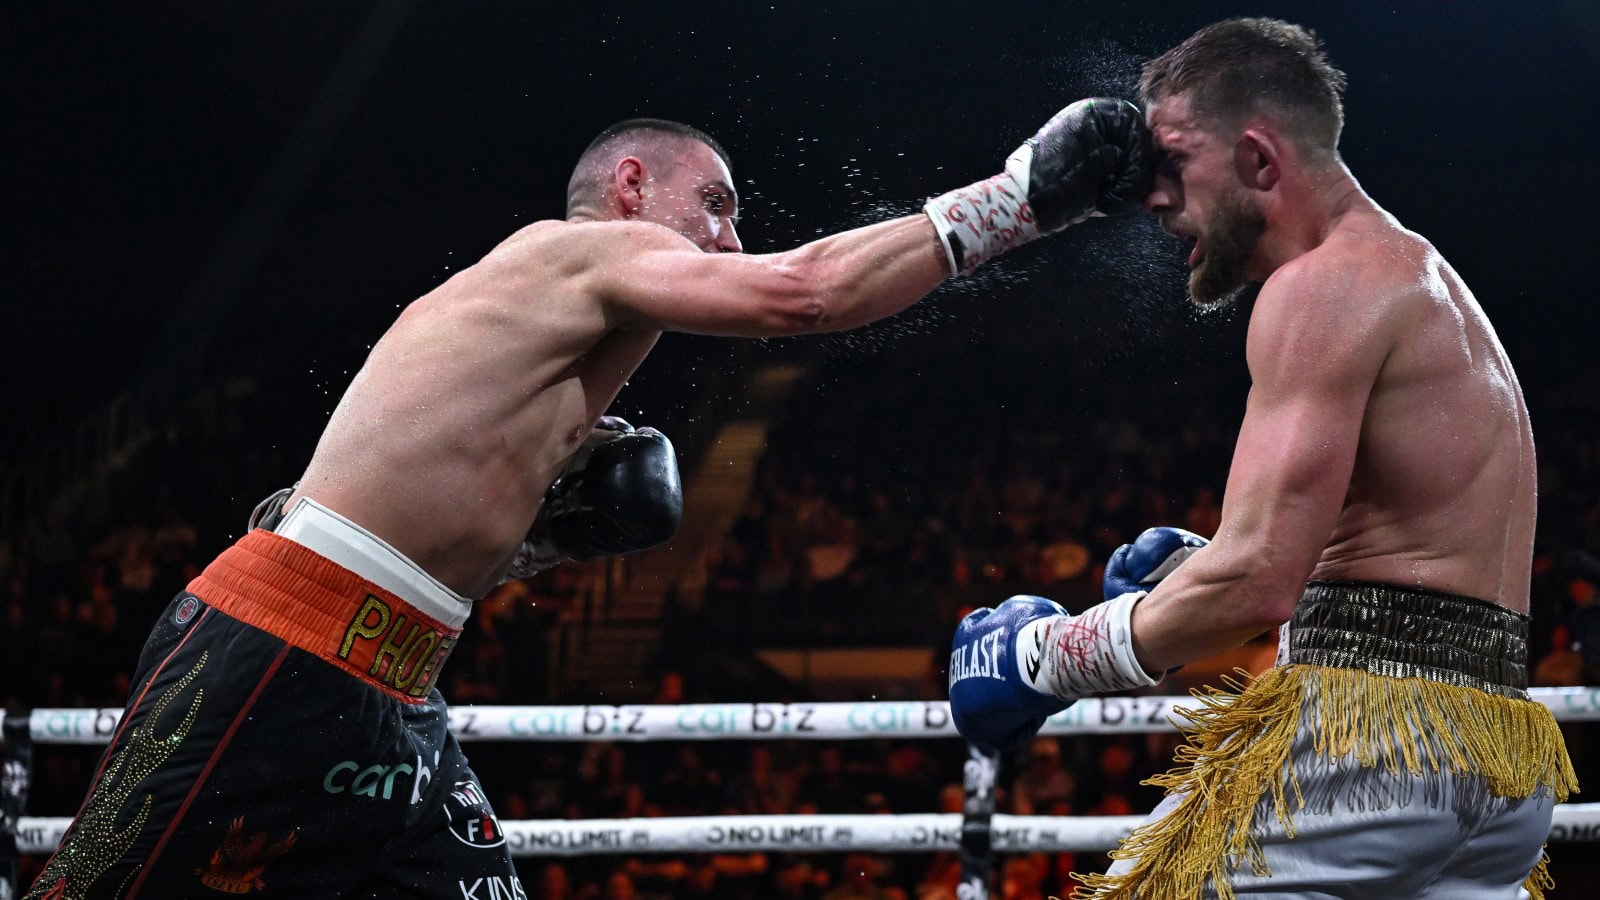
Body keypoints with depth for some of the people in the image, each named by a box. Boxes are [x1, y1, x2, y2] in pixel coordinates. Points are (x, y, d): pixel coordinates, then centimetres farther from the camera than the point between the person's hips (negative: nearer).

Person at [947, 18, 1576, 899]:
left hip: (1367, 729, -10)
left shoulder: (1321, 288, -9)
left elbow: (1256, 584, -18)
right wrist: (1200, 570, 16)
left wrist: (1047, 657, -6)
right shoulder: (1425, 277, 24)